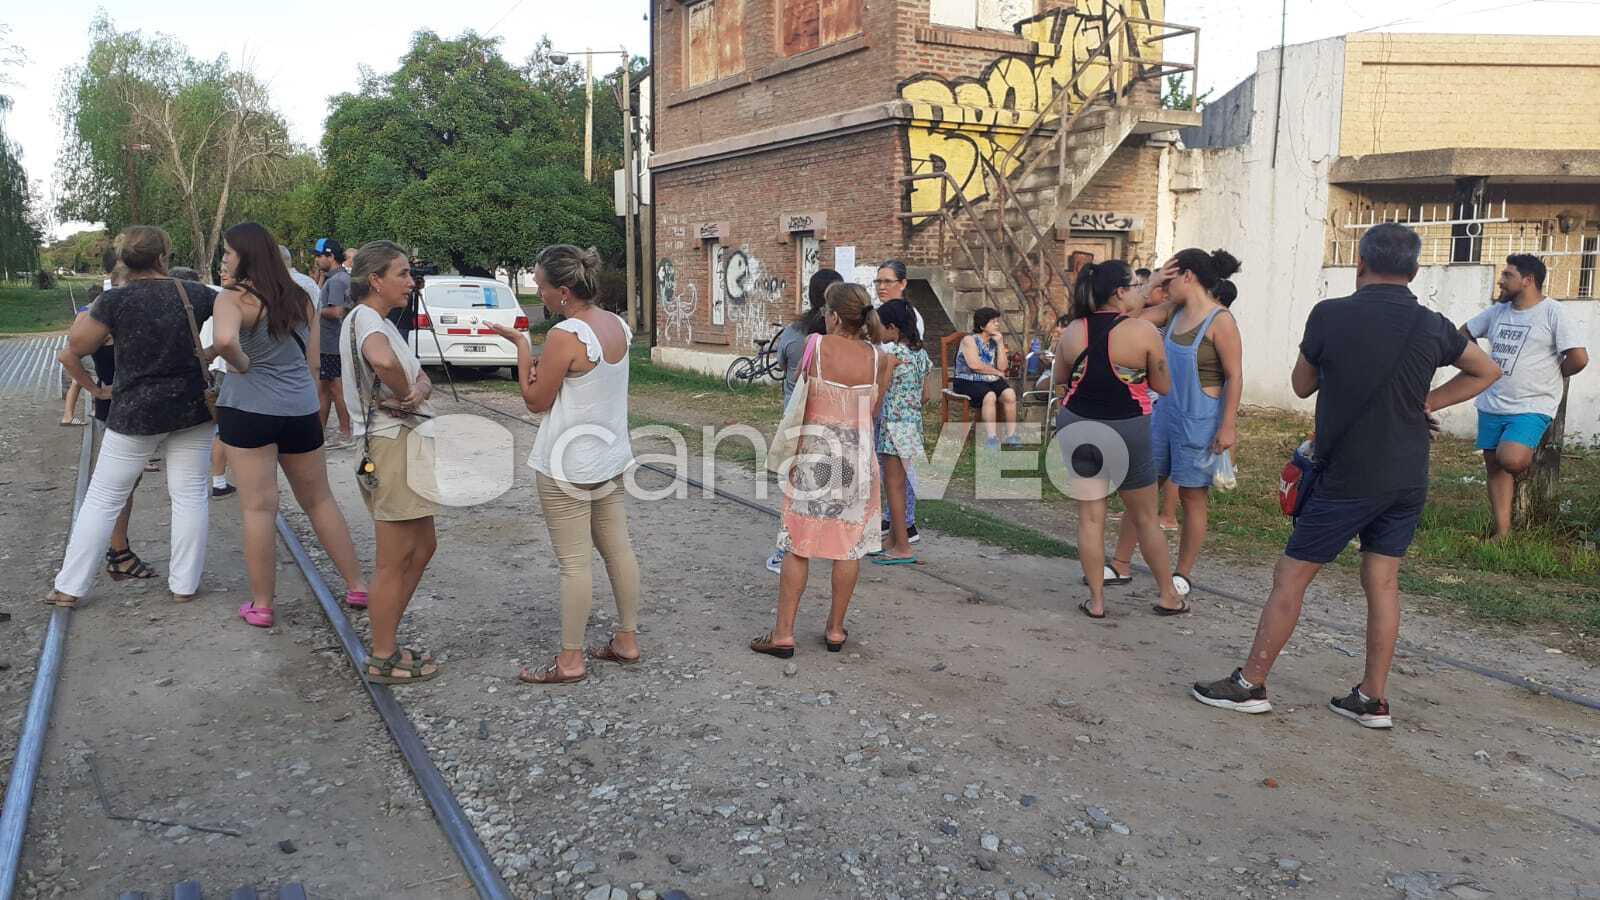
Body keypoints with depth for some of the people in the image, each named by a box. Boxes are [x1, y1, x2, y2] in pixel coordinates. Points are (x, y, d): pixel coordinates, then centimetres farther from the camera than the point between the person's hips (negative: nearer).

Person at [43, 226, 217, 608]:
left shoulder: (116, 300, -10)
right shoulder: (194, 294, -5)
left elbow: (75, 347, -4)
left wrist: (93, 307, 8)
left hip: (136, 414, -1)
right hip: (192, 408, 1)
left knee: (103, 497, 9)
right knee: (189, 493, 8)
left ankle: (70, 587, 16)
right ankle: (185, 584, 11)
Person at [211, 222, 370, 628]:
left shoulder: (234, 298, -10)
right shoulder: (300, 297, 10)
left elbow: (225, 340, -31)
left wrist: (240, 363, -12)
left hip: (248, 410, -5)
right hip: (301, 409, 5)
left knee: (259, 508, 2)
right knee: (320, 501, 17)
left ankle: (261, 605, 10)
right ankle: (357, 585, 21)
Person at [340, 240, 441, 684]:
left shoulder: (381, 322, 16)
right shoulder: (364, 319, -15)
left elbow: (421, 377, 12)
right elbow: (383, 361, -39)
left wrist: (416, 391, -11)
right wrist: (406, 395, -21)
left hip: (408, 444, 10)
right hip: (390, 445, -10)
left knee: (422, 548, 18)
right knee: (393, 560, 0)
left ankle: (386, 643, 28)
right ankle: (383, 660, 13)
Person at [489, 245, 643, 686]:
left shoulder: (565, 336, -22)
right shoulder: (617, 325, 3)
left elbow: (536, 401, -12)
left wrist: (520, 344, -5)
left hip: (567, 465, -8)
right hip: (610, 456, 9)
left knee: (575, 562, 0)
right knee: (618, 549, 15)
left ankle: (570, 661, 12)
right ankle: (627, 640, 27)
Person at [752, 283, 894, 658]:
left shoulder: (816, 345, -10)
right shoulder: (878, 358, -2)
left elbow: (800, 399, 3)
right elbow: (873, 412, 7)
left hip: (814, 452, -2)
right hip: (859, 454, 3)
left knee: (797, 544, 5)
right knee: (849, 545, 11)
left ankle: (784, 633, 7)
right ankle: (836, 630, 19)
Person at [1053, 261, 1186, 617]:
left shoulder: (1073, 331, -2)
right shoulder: (1144, 331, -12)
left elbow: (1059, 378, 11)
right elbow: (1164, 386, -4)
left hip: (1078, 428, 3)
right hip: (1127, 432, -2)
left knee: (1090, 517, 9)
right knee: (1145, 518, 13)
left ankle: (1096, 600, 13)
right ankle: (1169, 597, 26)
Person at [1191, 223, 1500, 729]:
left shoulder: (1330, 315, -11)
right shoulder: (1432, 326, 1)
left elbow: (1301, 385, 3)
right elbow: (1487, 372, 18)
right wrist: (1427, 402, 12)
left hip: (1347, 478, -5)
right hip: (1408, 480, 5)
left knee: (1290, 577, 4)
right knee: (1383, 581, 12)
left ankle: (1250, 685, 11)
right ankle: (1373, 700, 18)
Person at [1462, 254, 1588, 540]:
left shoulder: (1553, 313, -10)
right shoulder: (1497, 311, 8)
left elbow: (1579, 358, -15)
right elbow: (1465, 333, 23)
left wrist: (1549, 377, 1)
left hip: (1532, 407, -6)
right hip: (1491, 405, 6)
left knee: (1511, 459, -24)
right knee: (1494, 466, 6)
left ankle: (1529, 457, 13)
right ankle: (1502, 531, 13)